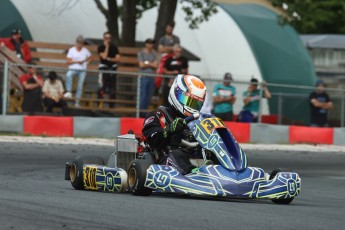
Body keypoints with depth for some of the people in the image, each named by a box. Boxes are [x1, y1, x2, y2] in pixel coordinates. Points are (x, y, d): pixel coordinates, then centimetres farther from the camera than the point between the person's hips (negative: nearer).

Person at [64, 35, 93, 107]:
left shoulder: (85, 50, 9)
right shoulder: (71, 50, 0)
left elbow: (90, 57, 23)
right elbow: (68, 61, -5)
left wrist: (86, 62, 6)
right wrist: (77, 61, -16)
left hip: (82, 70, 3)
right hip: (73, 69, -3)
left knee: (80, 86, -2)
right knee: (68, 75, -37)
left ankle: (77, 102, 3)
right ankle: (69, 92, -39)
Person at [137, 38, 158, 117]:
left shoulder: (154, 54, 11)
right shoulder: (141, 53, 2)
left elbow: (156, 65, 2)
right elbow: (141, 65, -6)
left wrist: (147, 63, -5)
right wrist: (151, 64, 1)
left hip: (152, 77, 4)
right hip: (143, 77, -4)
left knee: (149, 96, 4)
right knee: (143, 95, -7)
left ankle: (145, 110, 10)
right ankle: (140, 111, -4)